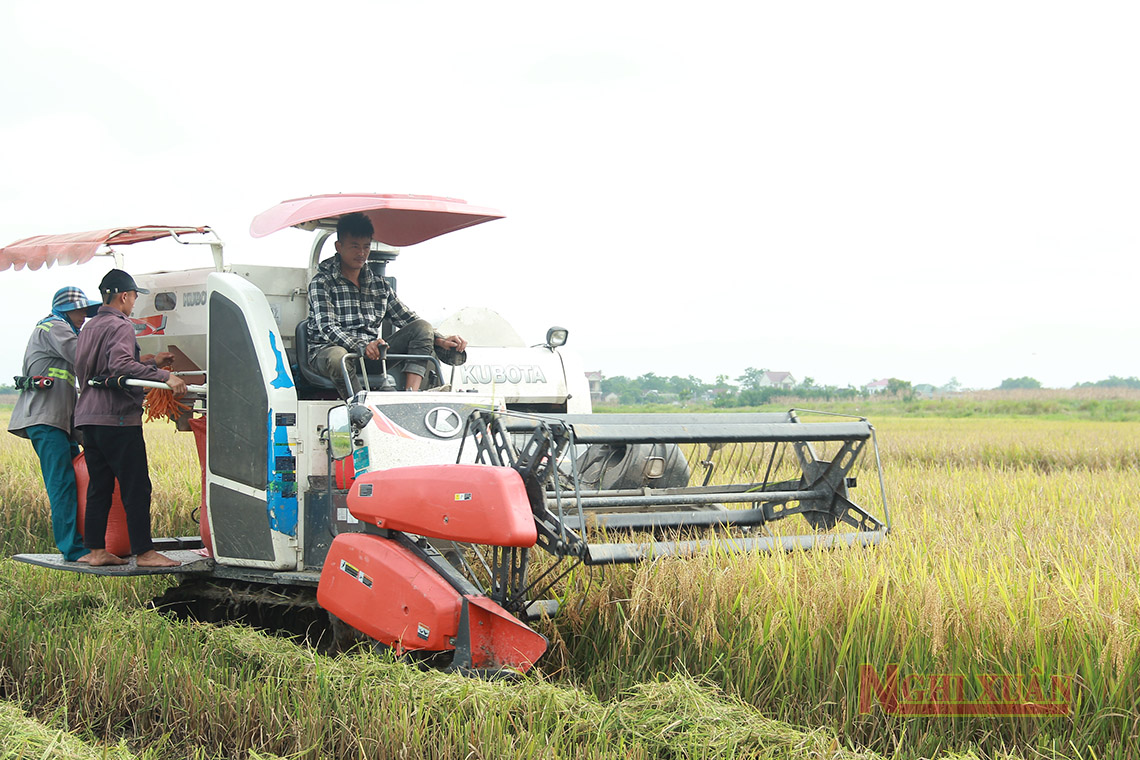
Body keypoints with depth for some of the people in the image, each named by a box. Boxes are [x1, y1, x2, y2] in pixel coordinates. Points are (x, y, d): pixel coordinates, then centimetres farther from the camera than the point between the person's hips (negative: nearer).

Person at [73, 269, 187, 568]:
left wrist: (151, 362, 30)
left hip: (89, 418, 9)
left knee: (99, 486, 12)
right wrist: (164, 376, -32)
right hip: (117, 417, -9)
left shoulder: (89, 327, 19)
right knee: (136, 487, -5)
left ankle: (96, 550, 14)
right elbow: (120, 365, -27)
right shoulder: (120, 326, -10)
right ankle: (143, 552, -5)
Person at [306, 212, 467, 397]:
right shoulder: (322, 283, -3)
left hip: (373, 354, 6)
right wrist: (363, 347, -34)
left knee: (423, 327, -11)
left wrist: (441, 341, -4)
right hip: (328, 350, -6)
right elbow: (327, 329, -16)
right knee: (337, 357, -41)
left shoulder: (379, 284, 15)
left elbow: (408, 320, 15)